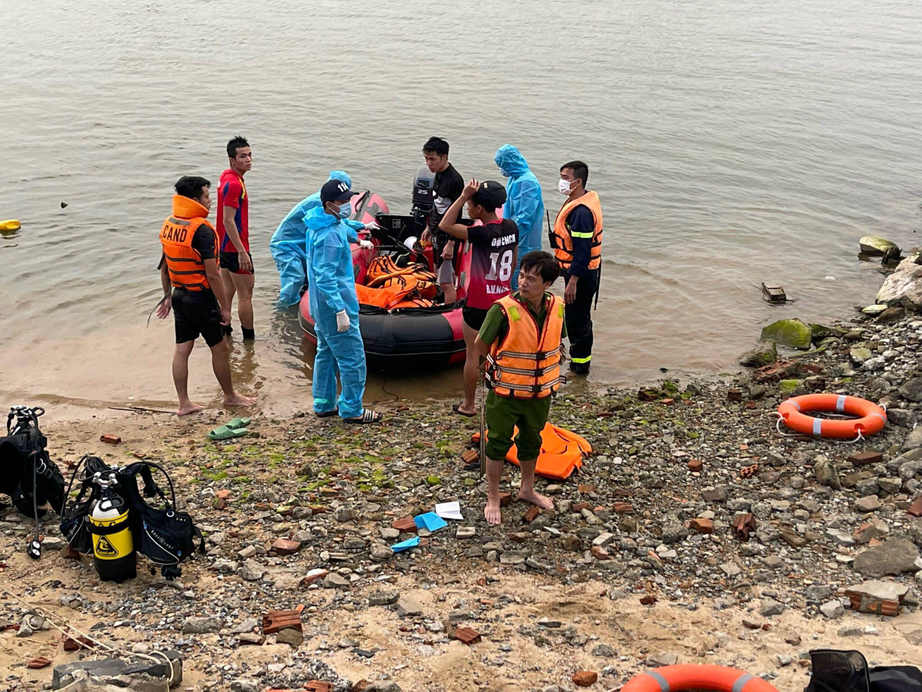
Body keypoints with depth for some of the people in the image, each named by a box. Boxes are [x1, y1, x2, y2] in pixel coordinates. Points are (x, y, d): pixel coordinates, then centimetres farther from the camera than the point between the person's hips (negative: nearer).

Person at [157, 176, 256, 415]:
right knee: (220, 349, 9)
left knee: (182, 349, 11)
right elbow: (212, 274, -21)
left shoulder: (168, 225, 4)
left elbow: (164, 266, 12)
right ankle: (230, 396, 24)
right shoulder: (201, 230, -21)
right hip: (201, 297, -8)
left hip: (179, 295, 8)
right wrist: (225, 307, -14)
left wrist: (168, 296, 22)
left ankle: (184, 403, 16)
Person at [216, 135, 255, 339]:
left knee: (228, 291, 17)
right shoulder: (234, 184, -22)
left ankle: (225, 334, 26)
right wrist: (242, 252, -25)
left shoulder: (227, 177, 9)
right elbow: (228, 221, -25)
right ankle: (249, 338, 8)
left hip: (225, 246, 10)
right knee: (245, 294, 0)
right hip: (235, 247, -10)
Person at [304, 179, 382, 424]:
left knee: (326, 353, 21)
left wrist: (357, 240, 46)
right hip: (335, 305, -11)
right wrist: (340, 311, -32)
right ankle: (351, 410, 11)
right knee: (353, 359, 0)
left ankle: (324, 404, 33)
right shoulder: (329, 236, -27)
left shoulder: (324, 221, 5)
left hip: (321, 307, 11)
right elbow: (325, 278, -30)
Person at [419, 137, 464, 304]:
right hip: (436, 234, 10)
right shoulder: (439, 174, 7)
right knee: (440, 275, 18)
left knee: (446, 282, -8)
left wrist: (451, 244, -22)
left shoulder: (454, 180, -21)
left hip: (447, 236, -10)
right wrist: (429, 227, 25)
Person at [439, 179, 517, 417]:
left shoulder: (483, 234, -24)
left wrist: (463, 196, -25)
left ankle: (468, 405, 16)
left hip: (478, 305, -7)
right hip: (501, 300, 7)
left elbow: (445, 225, -25)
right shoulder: (511, 228, -1)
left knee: (473, 355, 6)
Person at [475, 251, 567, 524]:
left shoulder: (556, 307, -8)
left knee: (531, 441, 22)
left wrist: (555, 360, 2)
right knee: (498, 443, 9)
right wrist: (502, 365, 0)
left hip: (540, 392, 5)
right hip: (506, 391, -4)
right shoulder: (504, 309, -23)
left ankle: (527, 489, 43)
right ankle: (492, 499, 25)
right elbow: (481, 345, -11)